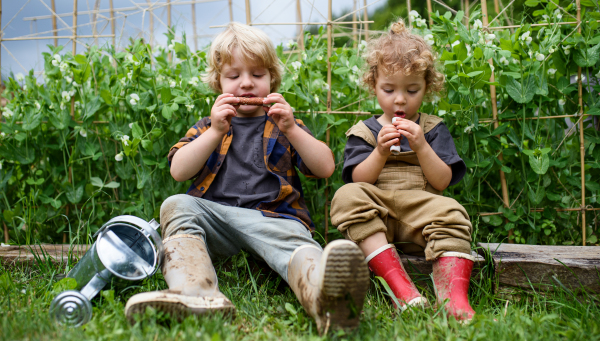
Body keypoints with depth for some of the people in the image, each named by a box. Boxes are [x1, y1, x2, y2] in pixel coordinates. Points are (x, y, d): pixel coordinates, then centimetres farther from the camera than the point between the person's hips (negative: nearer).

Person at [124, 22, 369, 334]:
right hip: (213, 213, 2)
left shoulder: (283, 126, 24)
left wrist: (290, 129, -2)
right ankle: (195, 293, -53)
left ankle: (323, 295, -73)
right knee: (176, 205, -27)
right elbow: (178, 171, 9)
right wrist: (216, 132, -2)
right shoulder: (207, 127, 27)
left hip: (271, 216, -2)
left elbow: (325, 168, 10)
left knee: (291, 238, -36)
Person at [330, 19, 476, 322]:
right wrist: (380, 152, -13)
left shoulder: (432, 129, 16)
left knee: (450, 214, -31)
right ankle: (402, 288, -43)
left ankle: (453, 297, -48)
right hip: (374, 218, 0)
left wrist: (421, 147, -9)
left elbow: (442, 181, 5)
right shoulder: (364, 132, 15)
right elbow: (358, 180, 2)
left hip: (420, 212, 0)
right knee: (347, 196, -32)